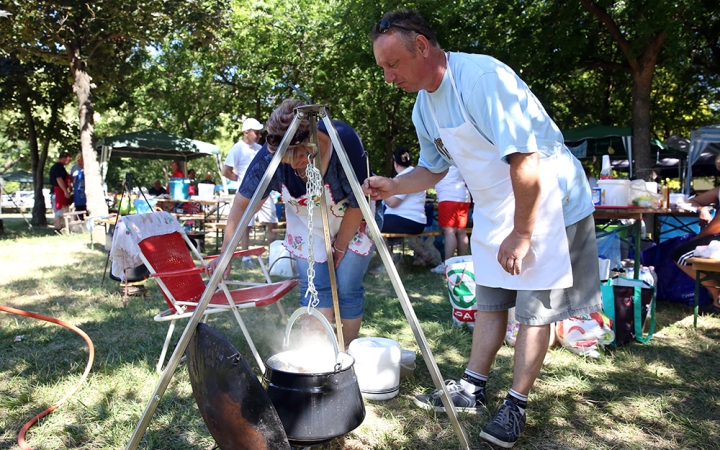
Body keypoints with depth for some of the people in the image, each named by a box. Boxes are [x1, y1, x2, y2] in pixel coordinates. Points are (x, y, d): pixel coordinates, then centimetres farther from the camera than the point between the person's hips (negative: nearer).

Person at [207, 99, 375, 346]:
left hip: (353, 223, -2)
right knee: (315, 289, -8)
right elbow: (242, 203, -18)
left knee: (348, 289, -7)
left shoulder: (344, 140, -33)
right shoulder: (269, 157, -27)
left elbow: (357, 203, -23)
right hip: (308, 225, 2)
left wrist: (340, 247, -14)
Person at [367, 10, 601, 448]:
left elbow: (524, 160, -26)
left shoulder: (482, 76, -25)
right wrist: (393, 186, -3)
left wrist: (521, 235, -21)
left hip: (546, 203, -8)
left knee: (535, 308, 1)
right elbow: (433, 167, 16)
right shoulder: (423, 106, 2)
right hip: (493, 210, 8)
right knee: (490, 300, 14)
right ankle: (472, 389, 26)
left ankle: (516, 405, 14)